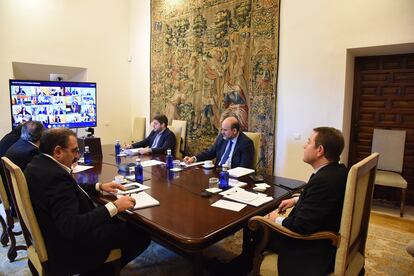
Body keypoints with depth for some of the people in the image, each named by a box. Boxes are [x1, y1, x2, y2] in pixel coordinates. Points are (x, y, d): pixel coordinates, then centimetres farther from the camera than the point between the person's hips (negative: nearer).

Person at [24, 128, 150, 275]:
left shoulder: (38, 163, 1)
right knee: (141, 233, -2)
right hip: (70, 246, -10)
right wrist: (114, 207, -32)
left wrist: (99, 186, 6)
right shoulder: (55, 175, -30)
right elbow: (71, 227, -36)